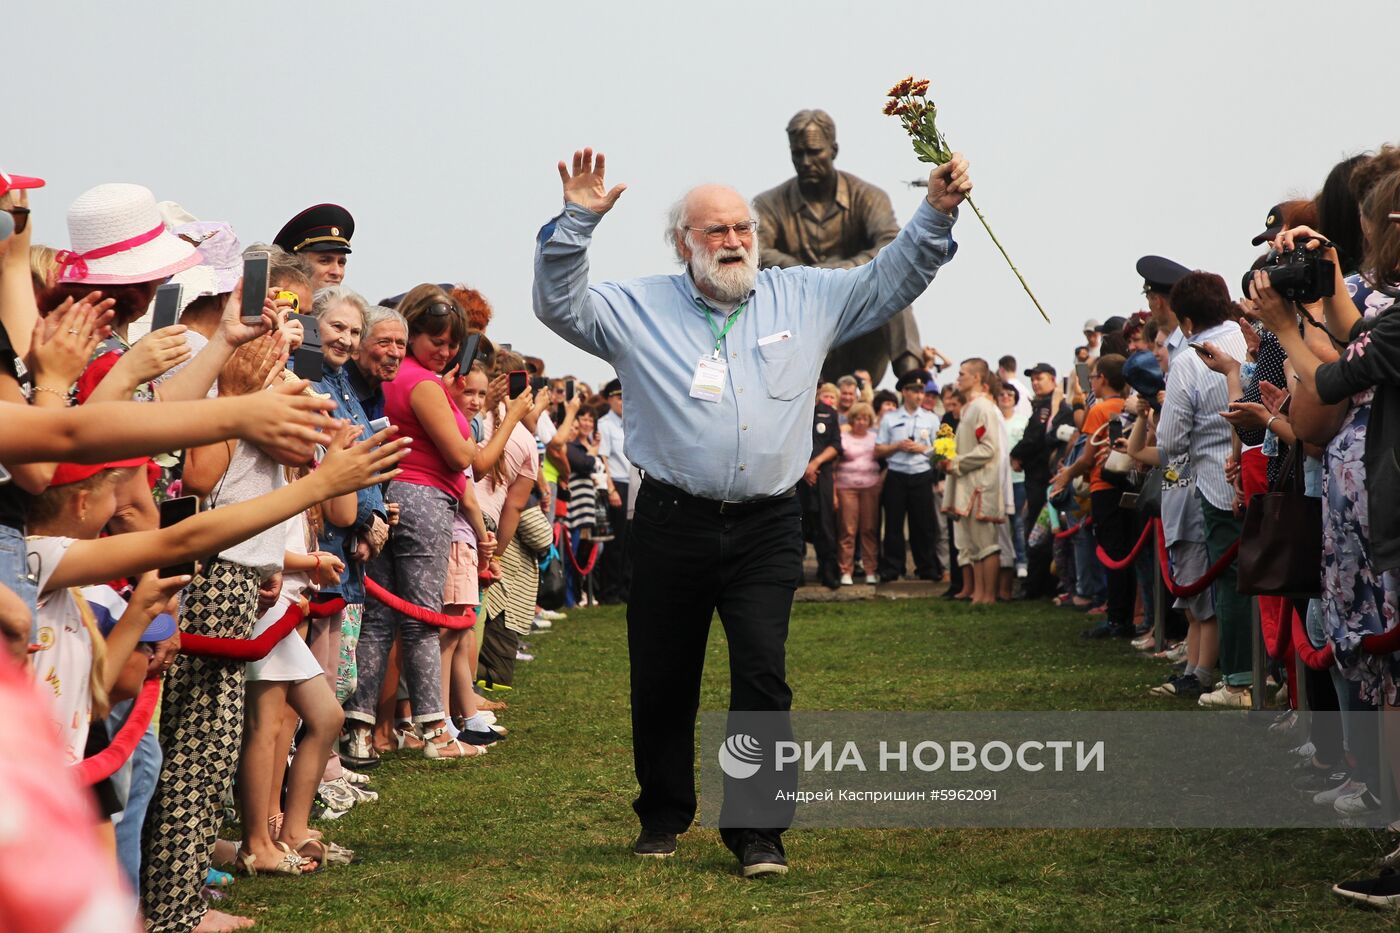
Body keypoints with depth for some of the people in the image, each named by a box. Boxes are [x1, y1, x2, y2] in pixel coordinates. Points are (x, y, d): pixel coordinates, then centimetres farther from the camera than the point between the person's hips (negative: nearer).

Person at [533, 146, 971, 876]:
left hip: (766, 528, 0)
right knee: (662, 682, 10)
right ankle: (663, 815, 29)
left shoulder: (803, 298, 11)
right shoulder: (639, 308, 6)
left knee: (763, 677, -9)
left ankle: (756, 830, 0)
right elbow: (558, 305, -2)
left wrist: (935, 213, 1)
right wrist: (576, 222, -15)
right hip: (672, 525, 0)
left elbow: (888, 281, 14)